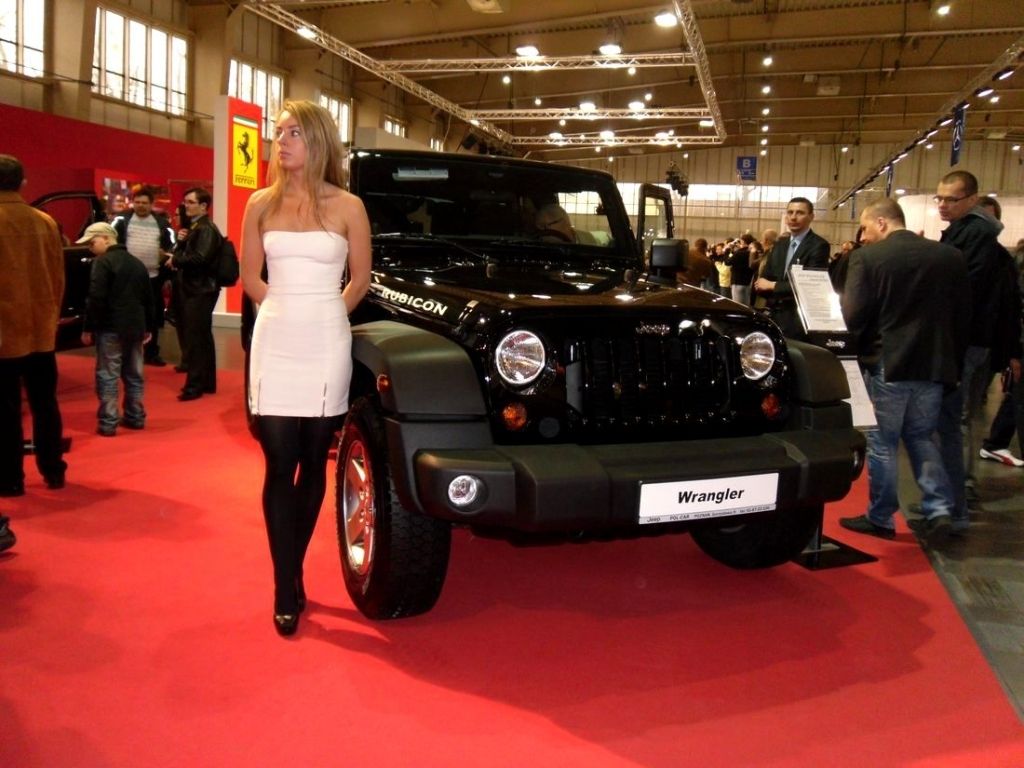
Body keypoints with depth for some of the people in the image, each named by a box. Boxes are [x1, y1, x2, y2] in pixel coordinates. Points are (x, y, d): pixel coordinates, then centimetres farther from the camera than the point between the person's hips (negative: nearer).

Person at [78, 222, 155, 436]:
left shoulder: (103, 262, -9)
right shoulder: (137, 263, 15)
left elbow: (96, 298, -16)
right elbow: (148, 298, 18)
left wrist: (89, 328, -11)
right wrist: (148, 327, 22)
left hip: (111, 328, -7)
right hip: (135, 327, 7)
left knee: (107, 375, -3)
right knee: (133, 374, 14)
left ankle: (108, 423, -4)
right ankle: (135, 417, 19)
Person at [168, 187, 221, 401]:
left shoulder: (207, 229, -13)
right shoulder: (194, 227, 18)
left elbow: (200, 258, -26)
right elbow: (185, 253, 16)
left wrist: (175, 260, -12)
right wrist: (181, 241, -3)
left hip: (201, 290, -10)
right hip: (193, 288, 10)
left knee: (194, 339, -8)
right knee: (201, 338, 13)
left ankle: (195, 385, -4)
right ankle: (206, 383, 20)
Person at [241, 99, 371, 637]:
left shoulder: (347, 207, -1)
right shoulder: (261, 204, 4)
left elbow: (359, 280, 8)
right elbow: (250, 277, 14)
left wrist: (320, 313, 10)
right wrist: (287, 309, 10)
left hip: (326, 347, -1)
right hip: (274, 344, 1)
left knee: (312, 465, 7)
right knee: (280, 466, -2)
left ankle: (291, 574, 24)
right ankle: (287, 591, 7)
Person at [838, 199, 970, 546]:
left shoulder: (867, 257, -10)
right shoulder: (951, 256, 4)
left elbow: (854, 316, -13)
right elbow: (962, 316, 6)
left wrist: (861, 347, 8)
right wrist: (953, 362, 15)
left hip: (886, 363, -4)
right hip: (934, 363, 5)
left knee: (882, 442, 8)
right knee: (921, 437, 19)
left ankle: (880, 518, 16)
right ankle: (938, 509, 9)